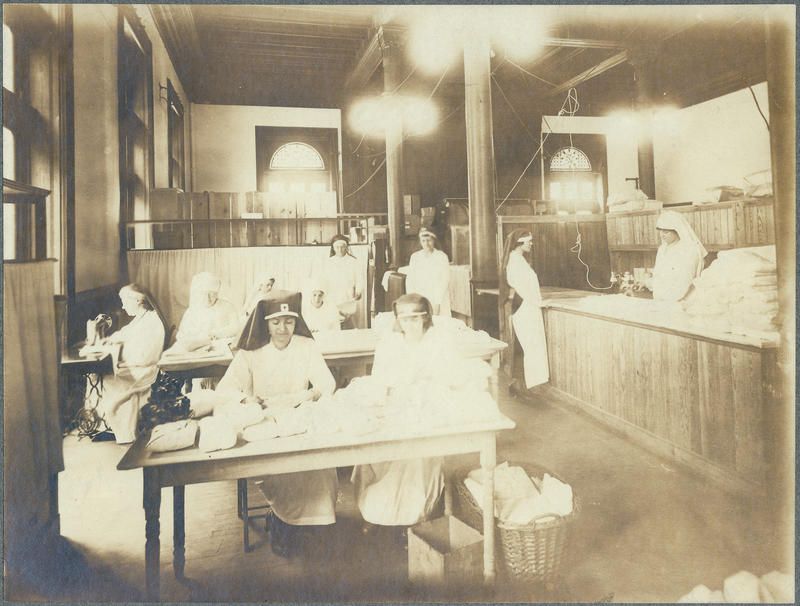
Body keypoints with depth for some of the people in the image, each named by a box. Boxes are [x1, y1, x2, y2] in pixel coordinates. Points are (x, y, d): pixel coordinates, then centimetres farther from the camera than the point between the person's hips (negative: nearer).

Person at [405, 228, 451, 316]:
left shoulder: (442, 257, -2)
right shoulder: (415, 257, 8)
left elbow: (444, 281, -5)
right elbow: (410, 281, 6)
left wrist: (437, 304, -11)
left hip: (439, 302, -2)